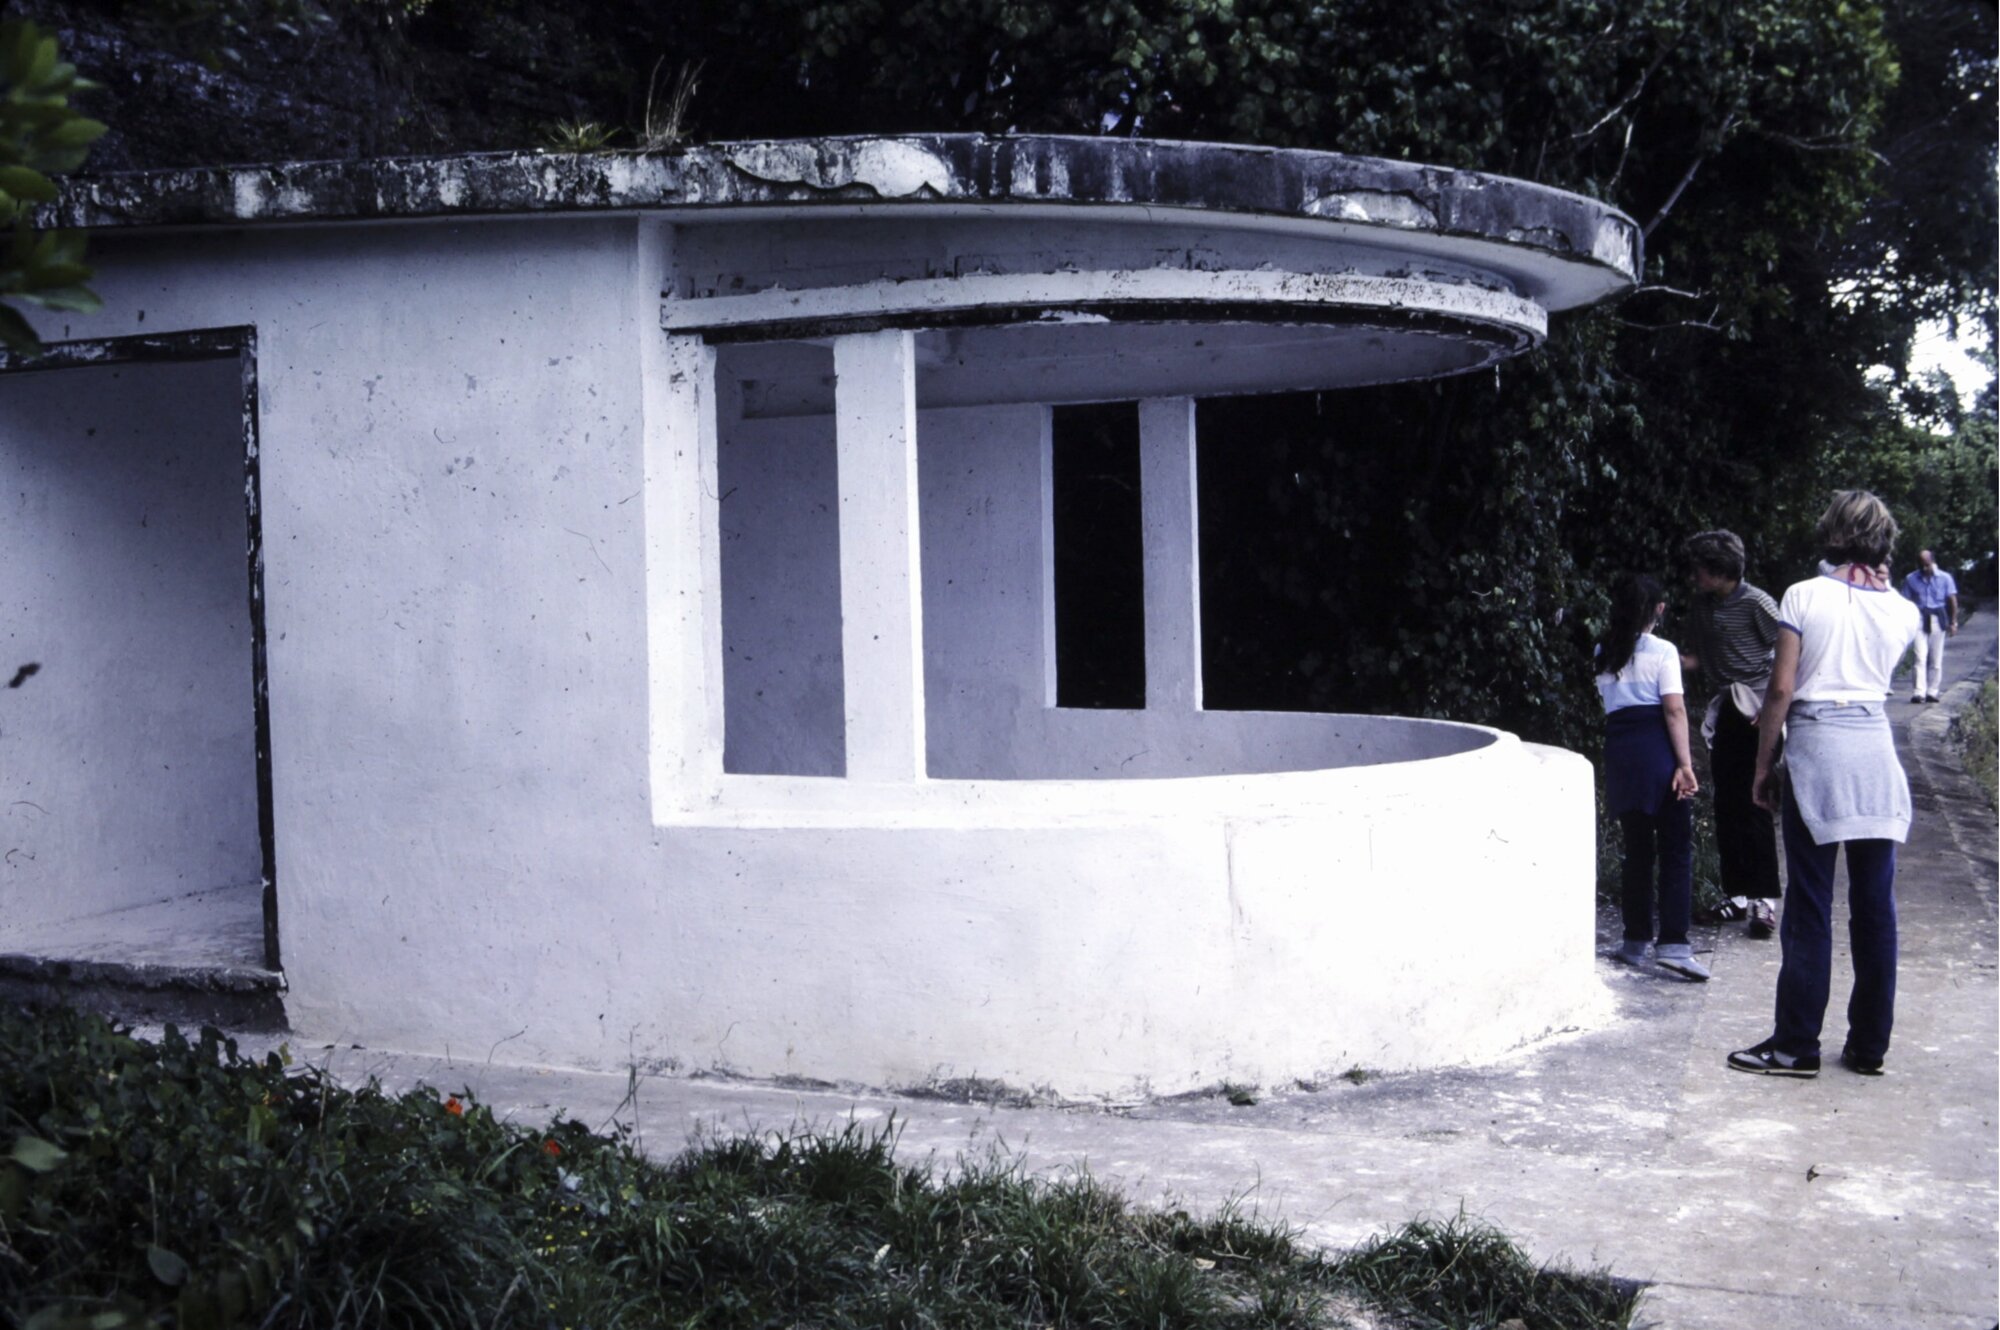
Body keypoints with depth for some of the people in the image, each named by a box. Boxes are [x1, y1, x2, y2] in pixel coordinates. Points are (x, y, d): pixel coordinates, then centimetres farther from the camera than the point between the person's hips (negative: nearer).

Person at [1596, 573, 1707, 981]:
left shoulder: (1604, 654, 13)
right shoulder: (1662, 652, -4)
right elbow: (1674, 710, -10)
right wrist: (1685, 764, -12)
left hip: (1619, 752, 5)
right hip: (1657, 750, -5)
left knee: (1637, 850, 13)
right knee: (1676, 852, -2)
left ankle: (1636, 942, 16)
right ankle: (1673, 944, -11)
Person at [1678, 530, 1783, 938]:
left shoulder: (1756, 604, -10)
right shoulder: (1701, 607, 11)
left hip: (1755, 714, -7)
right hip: (1725, 714, 7)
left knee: (1753, 806, -9)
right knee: (1726, 807, 8)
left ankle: (1765, 901, -6)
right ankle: (1739, 894, 17)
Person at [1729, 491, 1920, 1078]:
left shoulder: (1804, 596, -5)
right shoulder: (1902, 612, 6)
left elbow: (1782, 688, -8)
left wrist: (1763, 764, 0)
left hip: (1816, 754, -3)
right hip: (1876, 759, 3)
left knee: (1810, 907, 0)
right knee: (1874, 906, 8)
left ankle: (1796, 1045, 4)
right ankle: (1869, 1045, 15)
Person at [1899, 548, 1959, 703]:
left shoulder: (1945, 578, 2)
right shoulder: (1911, 579, 4)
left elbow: (1952, 601, 3)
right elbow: (1906, 602, 5)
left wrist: (1953, 622, -2)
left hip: (1937, 620, 0)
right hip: (1919, 620, 0)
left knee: (1936, 659, 3)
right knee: (1920, 657, -10)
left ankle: (1932, 692, 10)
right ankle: (1919, 692, -15)